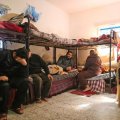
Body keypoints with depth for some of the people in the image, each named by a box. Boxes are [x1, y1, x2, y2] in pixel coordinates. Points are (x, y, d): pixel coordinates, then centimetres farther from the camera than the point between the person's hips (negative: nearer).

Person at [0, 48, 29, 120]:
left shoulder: (21, 60, -4)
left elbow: (24, 76, -11)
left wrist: (24, 64, -26)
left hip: (11, 78, 4)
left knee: (24, 82, -21)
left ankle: (16, 105, -3)